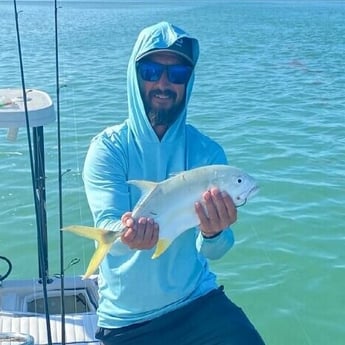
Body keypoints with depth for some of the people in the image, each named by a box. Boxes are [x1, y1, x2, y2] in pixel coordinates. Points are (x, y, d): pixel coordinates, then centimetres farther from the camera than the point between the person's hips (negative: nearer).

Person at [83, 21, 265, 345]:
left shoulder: (207, 151, -6)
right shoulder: (107, 148, -9)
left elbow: (212, 252, -13)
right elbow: (108, 230, -21)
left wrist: (213, 232, -36)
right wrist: (128, 236, -44)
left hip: (197, 302, 1)